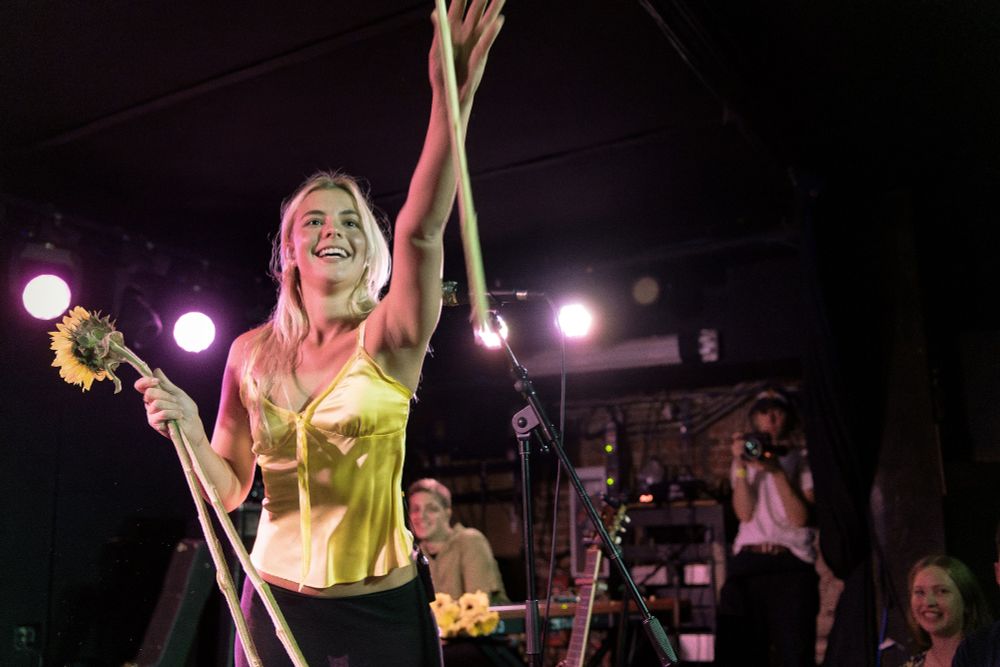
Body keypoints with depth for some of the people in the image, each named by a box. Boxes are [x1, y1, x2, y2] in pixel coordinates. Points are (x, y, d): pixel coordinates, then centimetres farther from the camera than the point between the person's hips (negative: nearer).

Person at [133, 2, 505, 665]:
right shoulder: (253, 352, 2)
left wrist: (451, 102, -42)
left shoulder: (388, 339, -8)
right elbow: (228, 489, 8)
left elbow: (421, 230, -28)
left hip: (383, 612, -3)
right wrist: (188, 429, -12)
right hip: (277, 607, 3)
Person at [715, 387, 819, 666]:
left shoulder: (804, 459, 10)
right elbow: (745, 513, 2)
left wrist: (776, 471, -12)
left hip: (791, 564, -2)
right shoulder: (745, 461, 18)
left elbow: (800, 517, -4)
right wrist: (741, 467, -8)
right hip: (747, 562, 3)